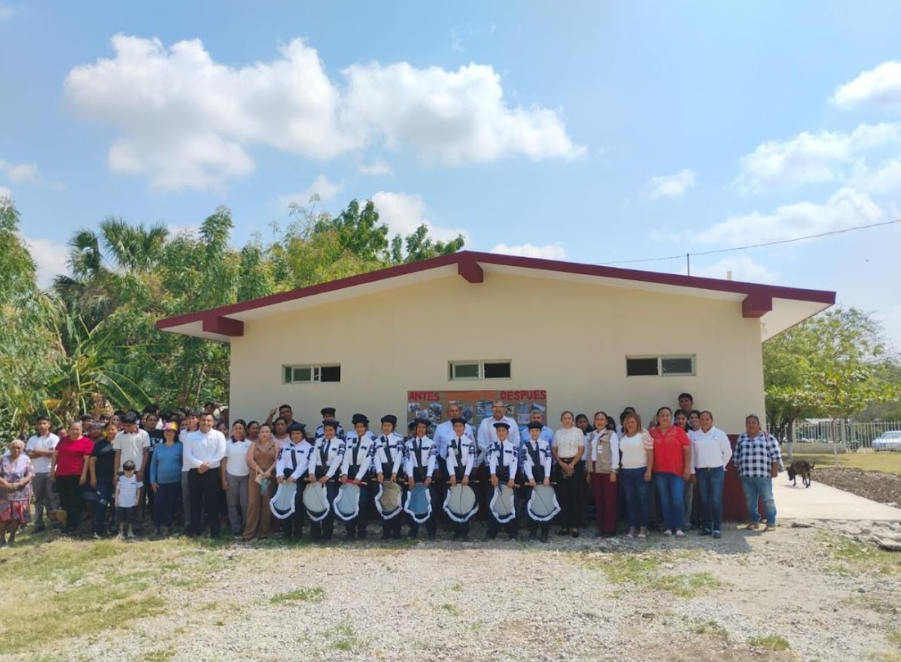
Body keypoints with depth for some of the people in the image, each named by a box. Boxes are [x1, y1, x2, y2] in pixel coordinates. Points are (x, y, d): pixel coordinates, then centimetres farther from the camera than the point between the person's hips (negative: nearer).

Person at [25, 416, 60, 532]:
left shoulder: (54, 438, 1)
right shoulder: (32, 439, 11)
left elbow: (54, 453, -11)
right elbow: (29, 454, -1)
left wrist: (37, 451, -5)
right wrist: (46, 453, -9)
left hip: (51, 472, -4)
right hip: (37, 472, 4)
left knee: (53, 497, -2)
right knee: (38, 499, 8)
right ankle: (39, 524, 12)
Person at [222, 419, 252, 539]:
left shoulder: (249, 443, 3)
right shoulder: (228, 443, 3)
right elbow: (223, 462, 3)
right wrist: (223, 479, -2)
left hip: (245, 476, 0)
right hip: (231, 476, 1)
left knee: (245, 503, -3)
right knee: (233, 504, 3)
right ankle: (236, 530, 8)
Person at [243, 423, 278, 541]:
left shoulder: (275, 445, 9)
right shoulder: (254, 445, 11)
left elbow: (277, 460, -1)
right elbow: (250, 460, -1)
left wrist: (268, 471, -15)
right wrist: (260, 471, -11)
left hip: (270, 478, 0)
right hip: (256, 477, 0)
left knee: (266, 504, 1)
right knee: (253, 503, -4)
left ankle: (263, 531, 8)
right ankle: (249, 532, -1)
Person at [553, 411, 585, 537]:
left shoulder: (578, 432, 1)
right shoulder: (557, 433, 9)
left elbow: (581, 450, -4)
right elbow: (554, 450, 8)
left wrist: (572, 464, -12)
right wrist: (562, 463, -6)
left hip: (575, 464, -2)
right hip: (561, 465, 3)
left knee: (575, 494, -3)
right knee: (563, 495, 2)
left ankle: (575, 525, 1)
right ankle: (565, 524, 9)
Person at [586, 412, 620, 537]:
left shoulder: (611, 434, -3)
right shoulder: (591, 435, 13)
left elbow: (615, 453, -7)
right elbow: (589, 453, 13)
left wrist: (614, 471, -13)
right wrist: (588, 472, 10)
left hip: (607, 470, -5)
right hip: (594, 470, 5)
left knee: (609, 500, -2)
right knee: (598, 500, 7)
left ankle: (611, 528, 4)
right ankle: (601, 528, 13)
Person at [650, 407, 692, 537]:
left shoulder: (678, 431, -1)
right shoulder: (652, 433, 4)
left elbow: (687, 449, -1)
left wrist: (687, 467, -6)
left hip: (677, 471, -2)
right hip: (660, 472, 2)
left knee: (678, 500, -7)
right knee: (665, 500, 6)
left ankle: (678, 527, 5)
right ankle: (668, 527, 14)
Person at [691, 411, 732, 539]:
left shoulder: (719, 434, -1)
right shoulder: (694, 435, 6)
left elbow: (728, 452, 4)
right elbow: (691, 454, 5)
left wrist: (721, 465, 7)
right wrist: (692, 471, 3)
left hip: (716, 471, -2)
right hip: (701, 471, 3)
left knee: (716, 501, -6)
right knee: (704, 500, 7)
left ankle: (717, 528, 1)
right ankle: (706, 527, 14)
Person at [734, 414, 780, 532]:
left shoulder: (767, 437, 1)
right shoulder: (741, 438, 13)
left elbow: (775, 454, -2)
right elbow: (737, 456, 17)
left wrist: (775, 469, -6)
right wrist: (738, 469, 14)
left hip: (763, 474, -4)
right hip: (746, 475, 4)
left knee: (767, 499, 1)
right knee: (750, 500, 8)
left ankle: (771, 523, 8)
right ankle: (754, 522, 19)